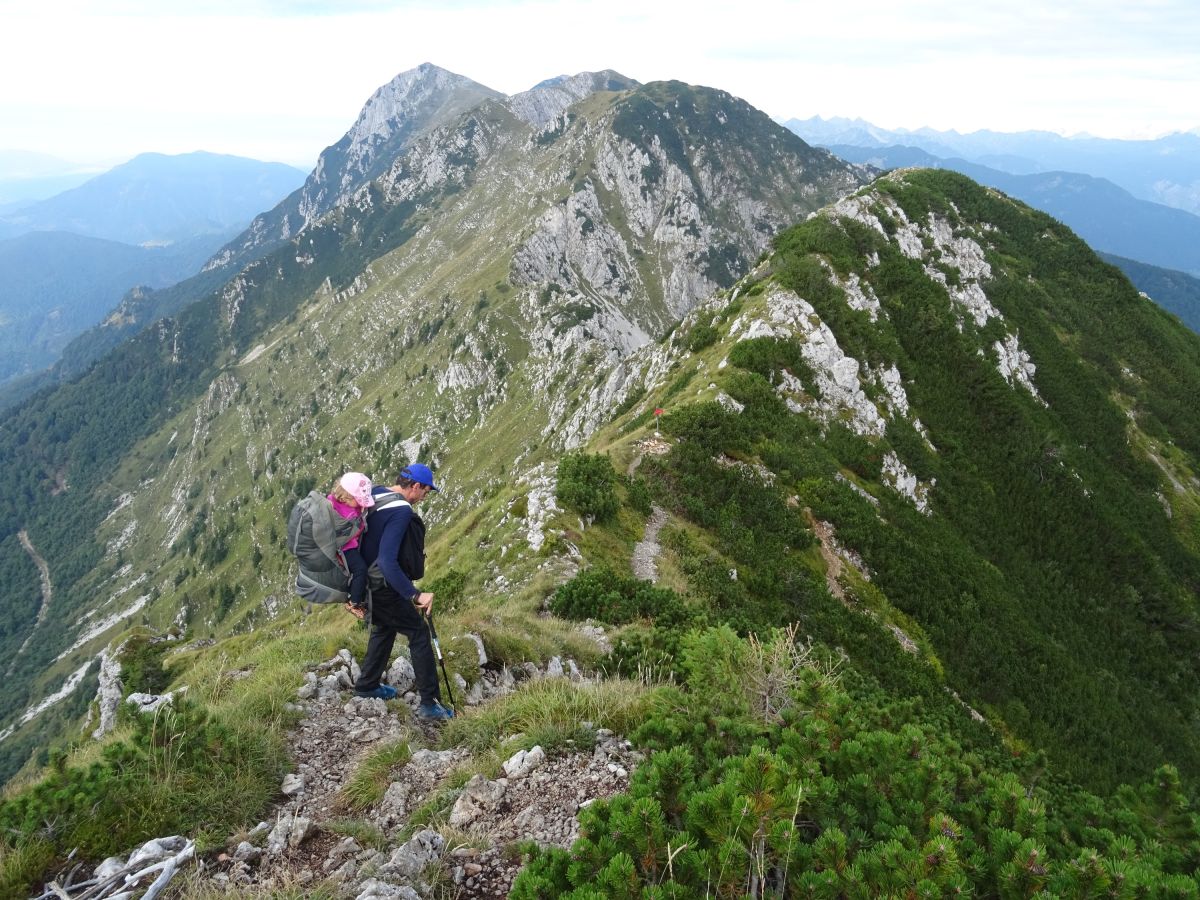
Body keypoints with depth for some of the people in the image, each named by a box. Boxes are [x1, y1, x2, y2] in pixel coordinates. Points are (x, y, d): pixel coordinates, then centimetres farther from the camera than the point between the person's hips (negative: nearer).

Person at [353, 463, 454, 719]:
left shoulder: (374, 494, 1)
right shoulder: (401, 512, -26)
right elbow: (386, 561, -33)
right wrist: (414, 595, -32)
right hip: (384, 588, -9)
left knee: (384, 628, 29)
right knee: (419, 634, 2)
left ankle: (366, 685, 41)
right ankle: (430, 703, 5)